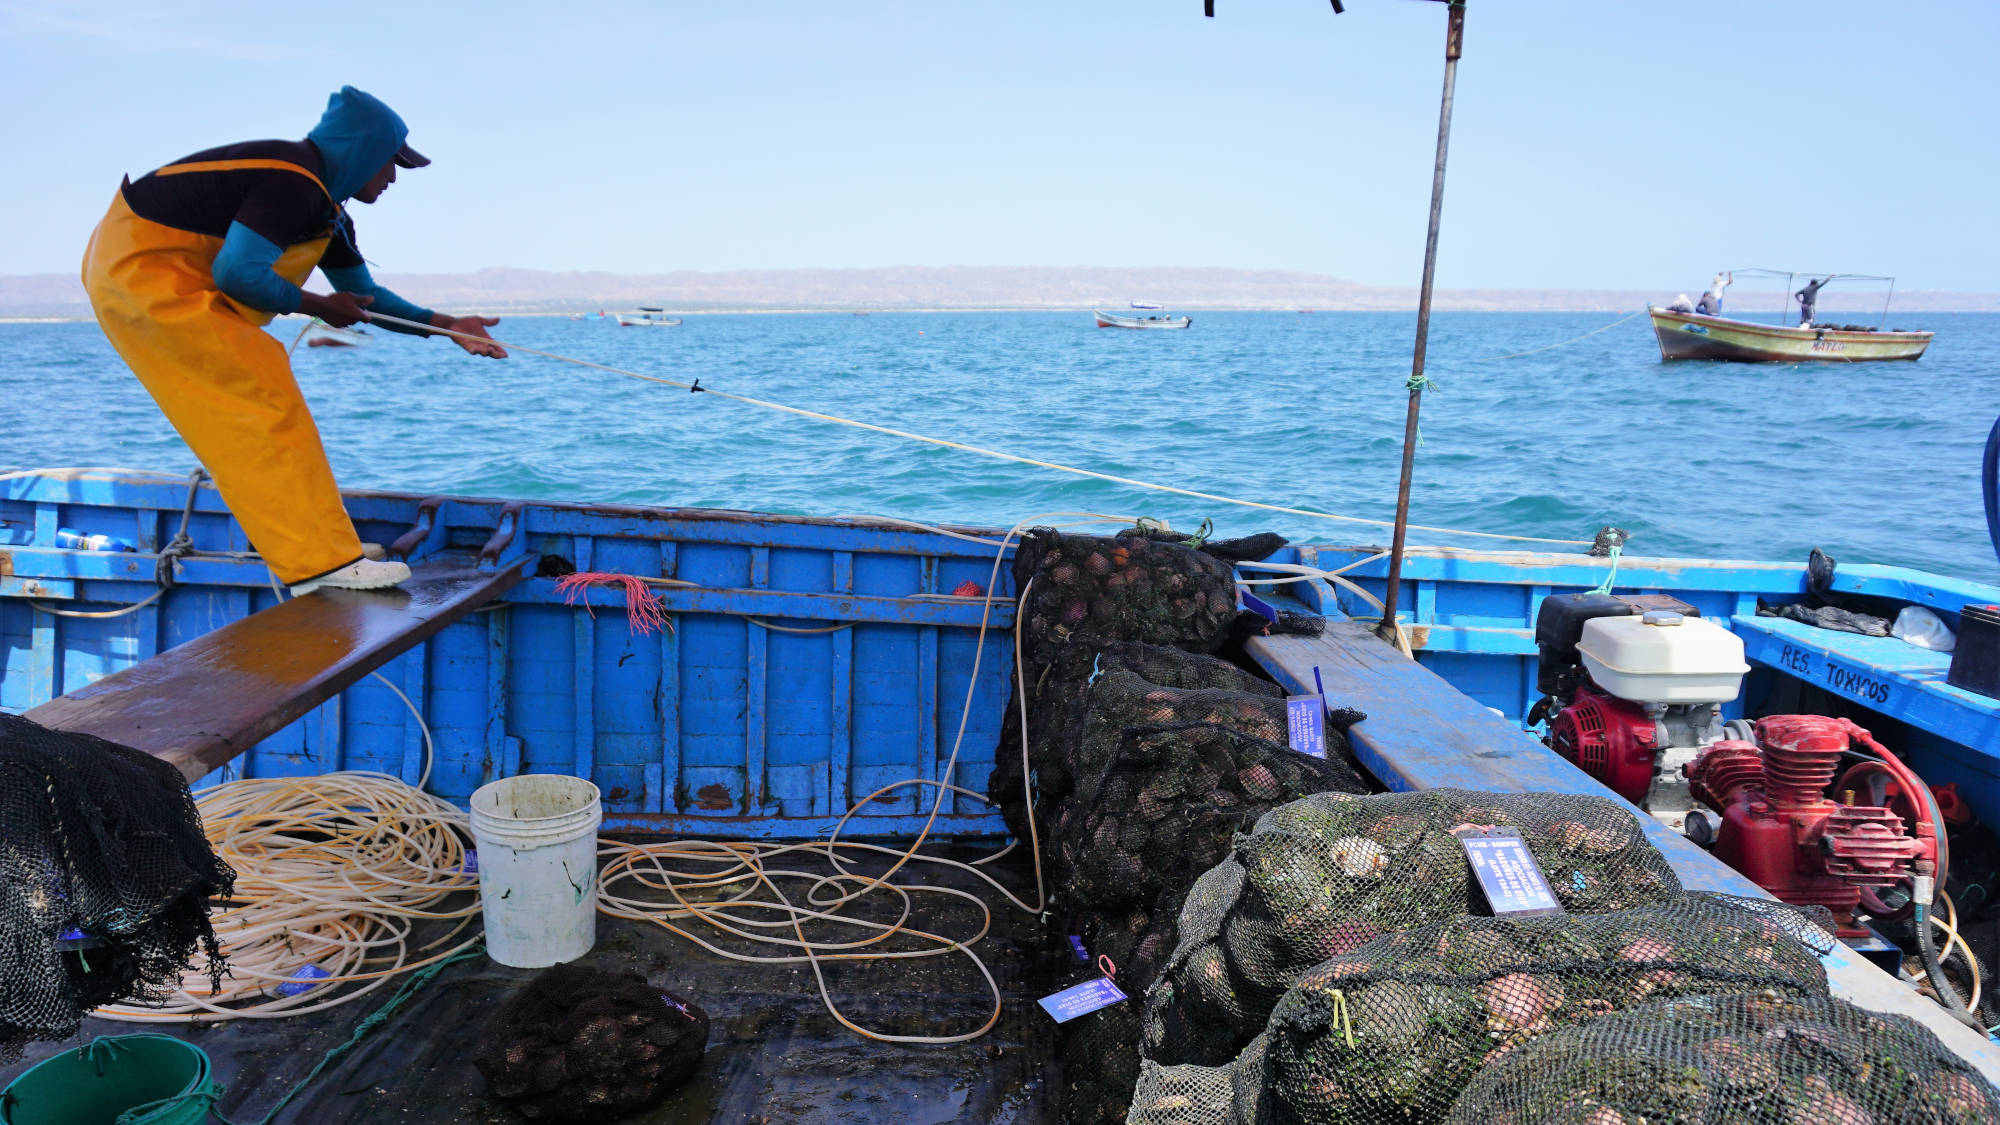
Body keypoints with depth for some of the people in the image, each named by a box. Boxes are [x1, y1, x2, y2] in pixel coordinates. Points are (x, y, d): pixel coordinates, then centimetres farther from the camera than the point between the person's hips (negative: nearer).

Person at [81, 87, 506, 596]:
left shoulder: (326, 209, 13)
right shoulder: (292, 184, -20)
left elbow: (363, 294, 22)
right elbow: (239, 273, -28)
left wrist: (447, 325, 15)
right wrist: (316, 305, -13)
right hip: (141, 272, -11)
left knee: (260, 378, 15)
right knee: (263, 393, -15)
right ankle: (320, 563, -17)